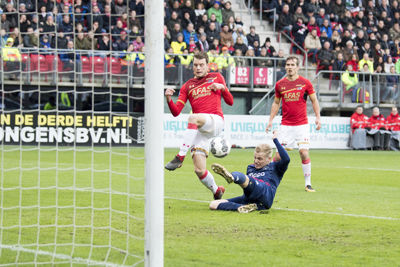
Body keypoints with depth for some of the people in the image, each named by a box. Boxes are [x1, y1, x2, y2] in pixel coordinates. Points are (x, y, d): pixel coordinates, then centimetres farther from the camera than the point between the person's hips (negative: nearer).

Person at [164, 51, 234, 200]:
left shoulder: (216, 77, 16)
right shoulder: (188, 86, 19)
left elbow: (230, 102, 17)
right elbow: (176, 112, 11)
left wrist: (222, 87, -1)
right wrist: (169, 99, -8)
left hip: (215, 121, -3)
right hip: (199, 130, 3)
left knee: (193, 117, -38)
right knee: (199, 170, -9)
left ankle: (180, 157, -38)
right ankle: (216, 191, 18)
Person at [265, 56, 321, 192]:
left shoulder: (305, 83, -1)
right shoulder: (279, 84, 5)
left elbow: (314, 100, 6)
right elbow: (276, 103, 17)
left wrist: (318, 117, -4)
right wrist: (270, 120, 11)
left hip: (302, 124, -2)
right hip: (285, 125, 2)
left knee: (304, 153, -10)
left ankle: (308, 183, 0)